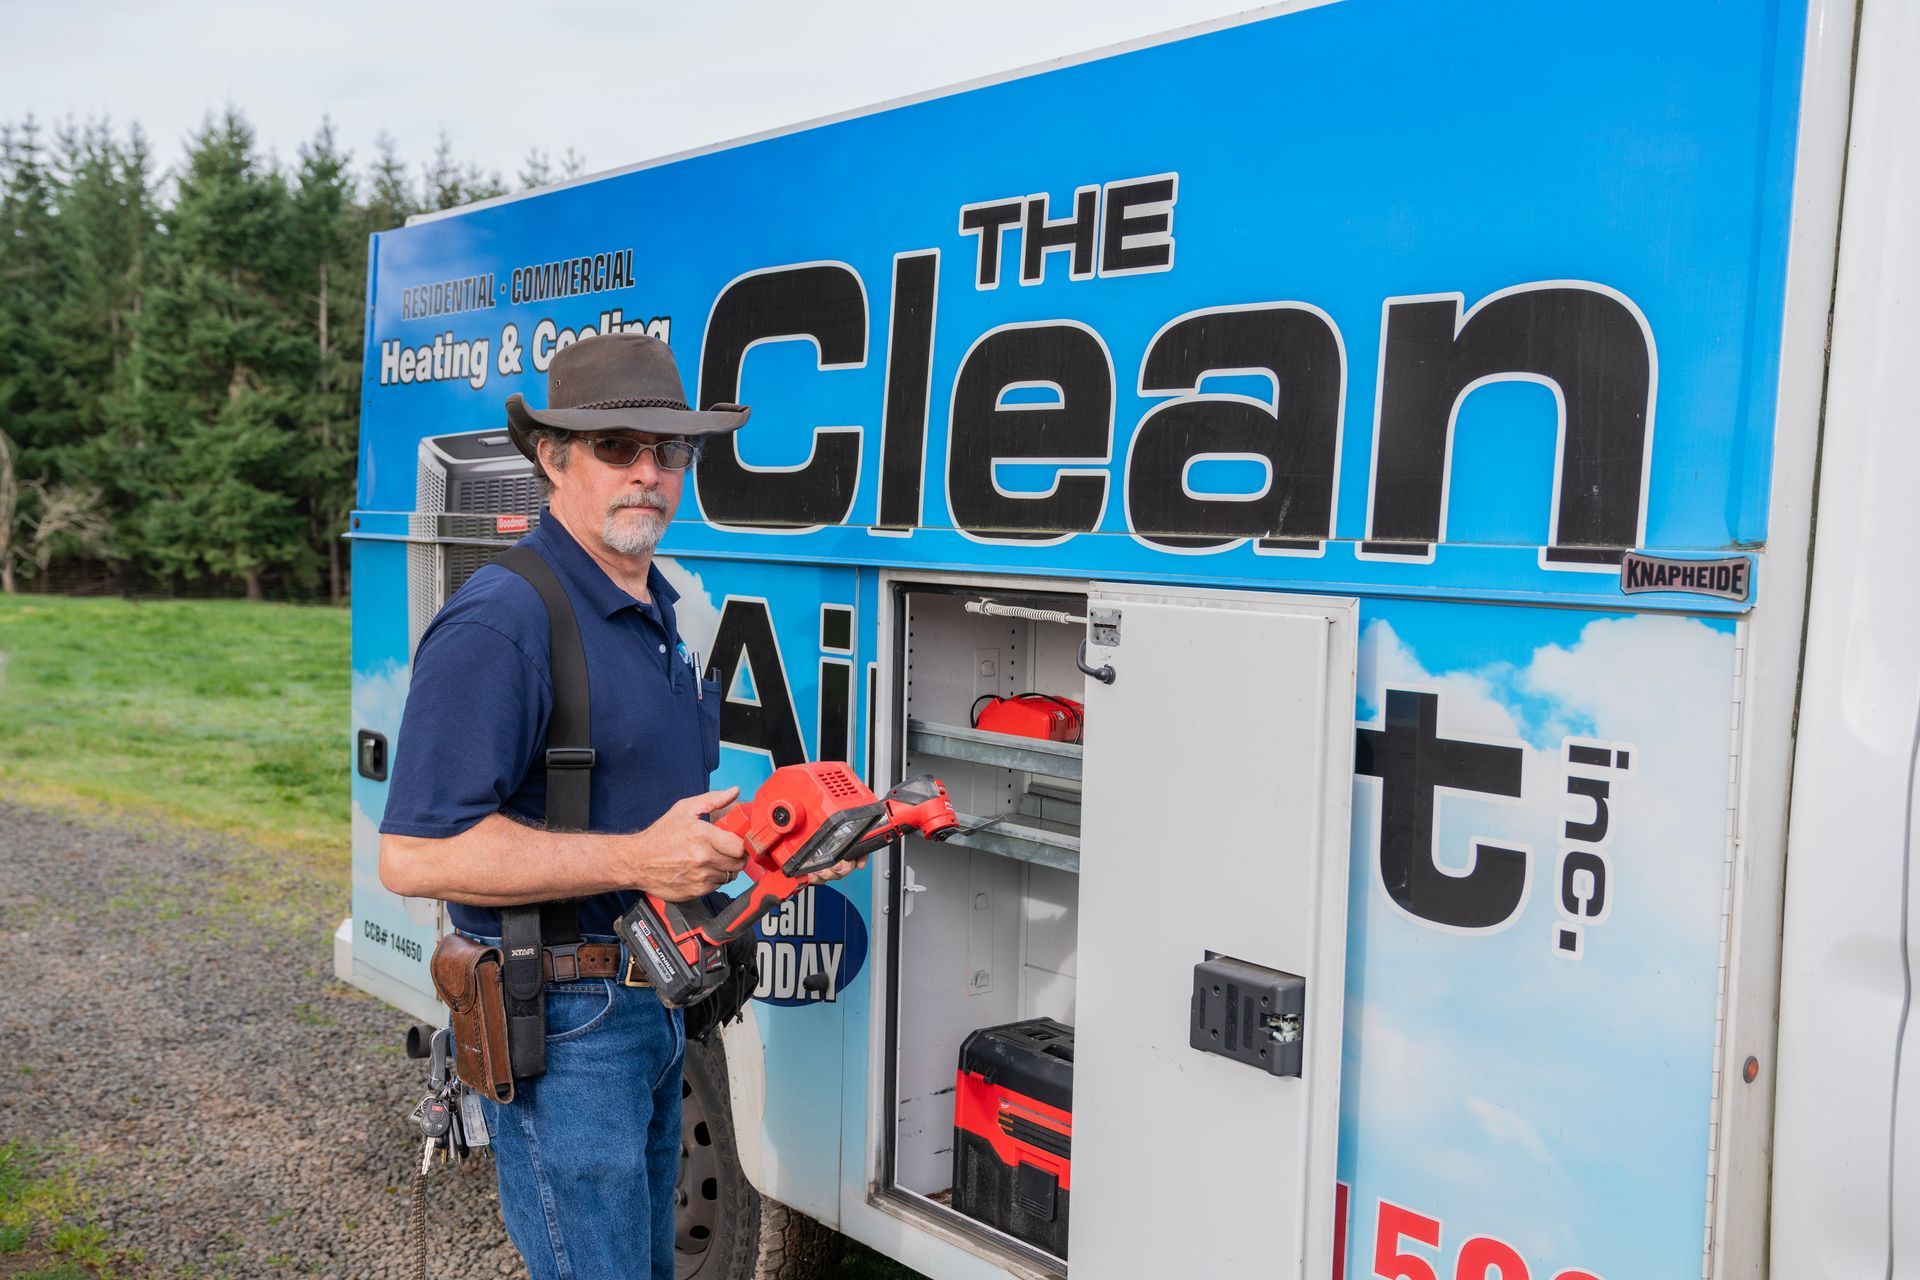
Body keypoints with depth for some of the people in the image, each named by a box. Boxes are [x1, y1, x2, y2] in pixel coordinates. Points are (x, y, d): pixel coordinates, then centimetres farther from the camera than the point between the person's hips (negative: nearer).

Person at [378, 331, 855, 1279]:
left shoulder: (656, 613, 12)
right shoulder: (499, 624, -20)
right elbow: (415, 855, -25)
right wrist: (635, 860, -26)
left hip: (652, 1010, 9)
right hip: (560, 1025, -9)